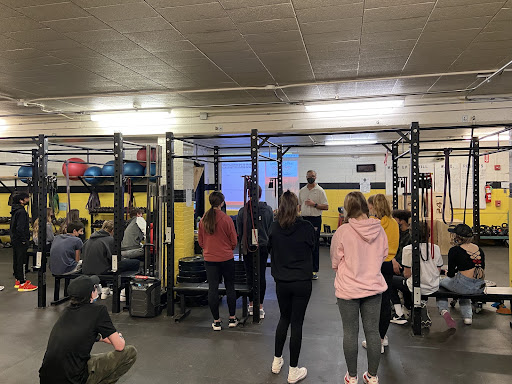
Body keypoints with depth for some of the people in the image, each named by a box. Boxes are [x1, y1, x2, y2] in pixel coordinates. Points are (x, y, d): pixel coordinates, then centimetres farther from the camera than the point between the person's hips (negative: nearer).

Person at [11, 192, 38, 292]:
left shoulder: (15, 210, 14)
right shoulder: (21, 212, -18)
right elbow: (20, 228, -25)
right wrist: (24, 240, -19)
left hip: (15, 240, 10)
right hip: (20, 241, -10)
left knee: (16, 260, 16)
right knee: (22, 261, -7)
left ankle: (18, 280, 26)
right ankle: (22, 284, -4)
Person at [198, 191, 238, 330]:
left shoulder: (203, 219, -3)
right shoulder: (226, 219, -13)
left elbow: (200, 241, 7)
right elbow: (233, 241, -4)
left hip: (209, 258, 2)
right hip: (226, 258, -2)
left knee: (212, 288, 7)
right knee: (230, 287, 12)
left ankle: (216, 321, 13)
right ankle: (232, 318, 21)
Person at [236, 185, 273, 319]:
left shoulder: (242, 211, -8)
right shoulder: (268, 210, -4)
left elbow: (239, 232, 0)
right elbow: (271, 230, 3)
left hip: (247, 248, -1)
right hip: (263, 247, 1)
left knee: (250, 276, 10)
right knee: (262, 276, 6)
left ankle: (251, 305, 19)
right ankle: (260, 307, 9)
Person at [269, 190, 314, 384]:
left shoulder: (274, 227, -7)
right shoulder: (306, 227, -14)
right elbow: (312, 247, 4)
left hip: (281, 282, 3)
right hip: (302, 283, -3)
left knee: (284, 318, 22)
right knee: (296, 323, 6)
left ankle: (277, 361, 33)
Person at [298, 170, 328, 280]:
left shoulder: (320, 191, -1)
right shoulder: (302, 191, 14)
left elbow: (326, 207, -5)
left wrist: (314, 204, -16)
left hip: (315, 219, -4)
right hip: (304, 219, 5)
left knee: (315, 245, -2)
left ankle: (314, 270, 3)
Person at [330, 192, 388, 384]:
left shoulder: (343, 231, -17)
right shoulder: (379, 229, -6)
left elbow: (335, 262, -5)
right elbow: (383, 255, 9)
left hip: (348, 289, -3)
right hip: (374, 287, 3)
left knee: (350, 333, 10)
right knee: (372, 331, 14)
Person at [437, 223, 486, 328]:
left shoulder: (454, 250, -7)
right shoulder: (479, 249, 11)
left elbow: (451, 274, -4)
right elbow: (481, 270, 20)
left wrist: (448, 273, 21)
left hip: (464, 286, -6)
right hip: (480, 287, 6)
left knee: (440, 284, 22)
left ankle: (443, 310, 2)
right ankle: (468, 316, 27)